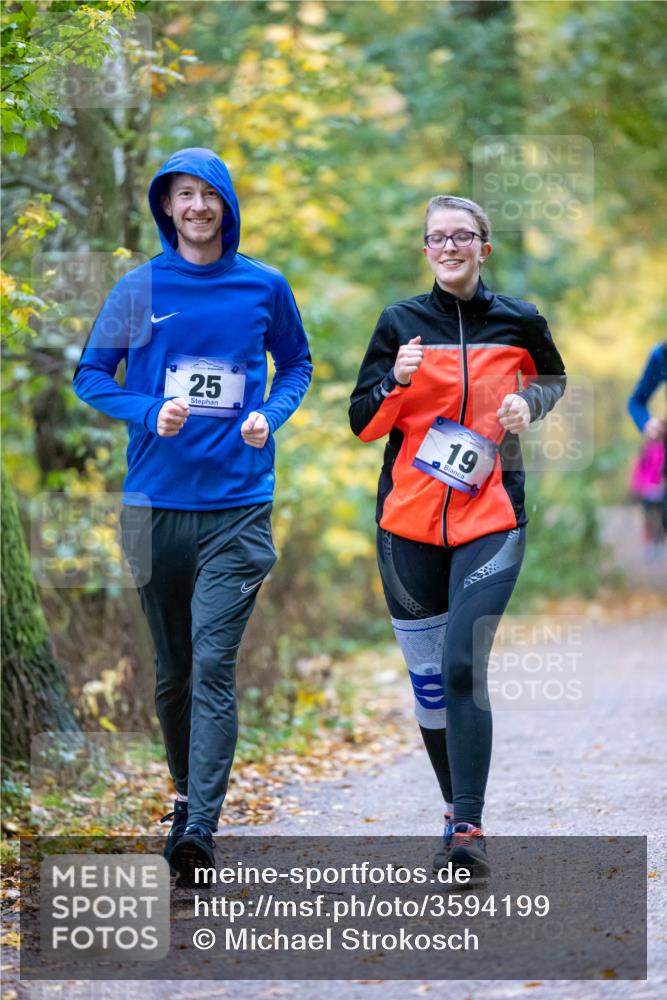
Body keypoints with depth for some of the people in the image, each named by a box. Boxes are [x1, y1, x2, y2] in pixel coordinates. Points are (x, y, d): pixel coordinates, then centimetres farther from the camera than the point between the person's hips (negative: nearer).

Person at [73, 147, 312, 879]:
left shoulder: (263, 286, 4)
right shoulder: (139, 288, 2)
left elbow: (296, 362, 18)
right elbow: (91, 376, 7)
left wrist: (271, 414, -3)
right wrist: (149, 413, -12)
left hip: (238, 503, -1)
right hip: (156, 502, 2)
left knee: (213, 664, -14)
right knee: (172, 669, 11)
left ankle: (198, 829, -19)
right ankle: (186, 792, 32)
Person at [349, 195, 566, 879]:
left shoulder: (519, 322, 3)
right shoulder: (401, 323, 3)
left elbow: (552, 379, 24)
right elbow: (363, 424, 2)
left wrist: (530, 401, 1)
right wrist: (397, 381, -17)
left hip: (490, 520, -2)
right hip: (409, 521, 2)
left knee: (463, 667, -16)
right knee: (427, 676, 6)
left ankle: (466, 829, -18)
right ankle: (457, 805, 24)